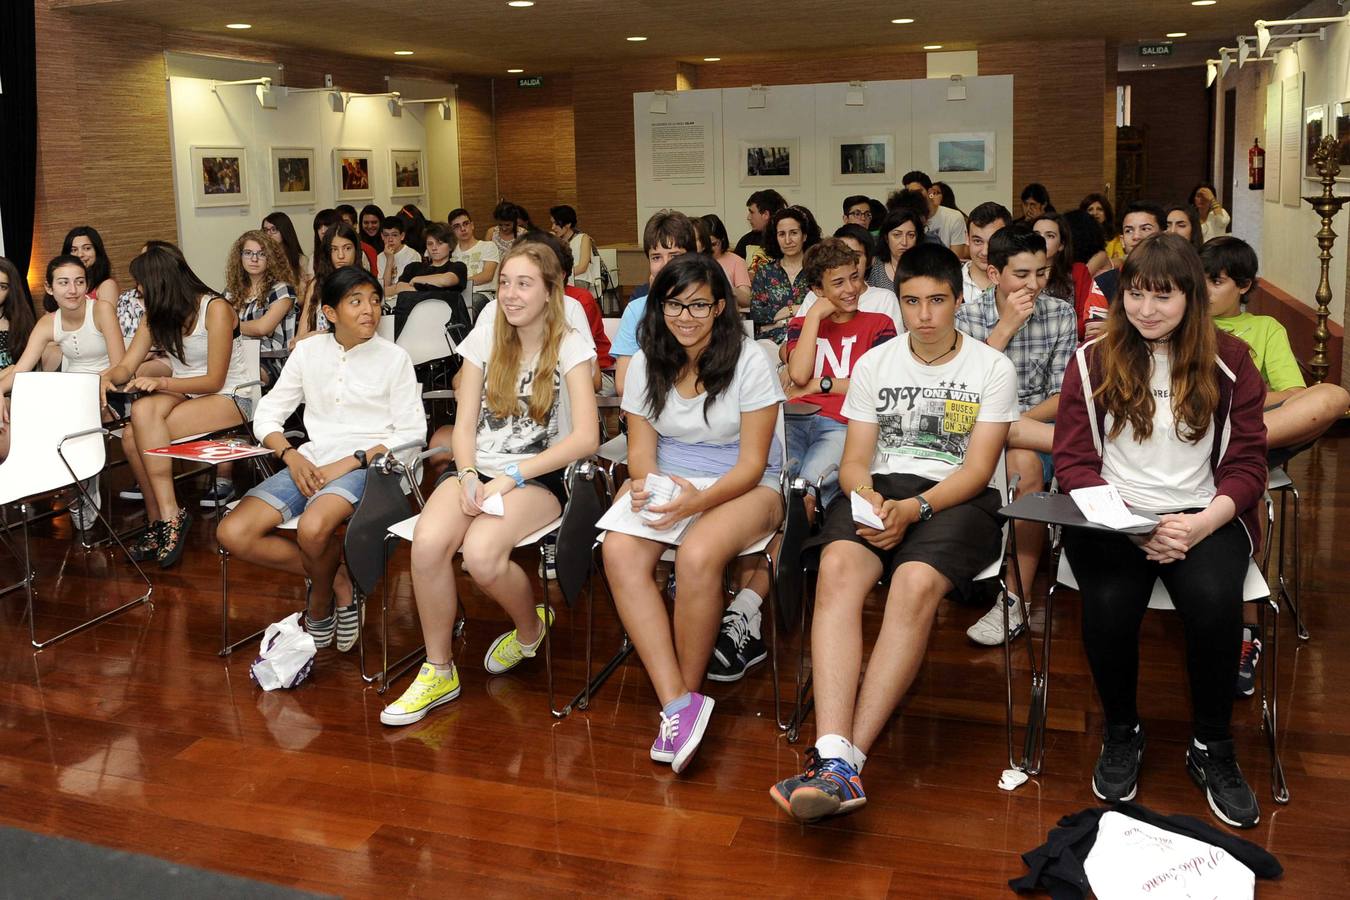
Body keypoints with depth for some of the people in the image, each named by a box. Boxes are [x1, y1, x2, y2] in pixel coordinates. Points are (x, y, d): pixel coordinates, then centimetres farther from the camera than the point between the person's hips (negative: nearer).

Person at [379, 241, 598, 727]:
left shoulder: (569, 346, -2)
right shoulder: (486, 338, 10)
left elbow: (586, 437, -13)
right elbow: (464, 423, 7)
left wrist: (513, 477, -17)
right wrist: (469, 476, -13)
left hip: (538, 477, -4)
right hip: (478, 468, 4)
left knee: (481, 554, -32)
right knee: (428, 542, -28)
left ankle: (530, 627, 3)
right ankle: (437, 672, -9)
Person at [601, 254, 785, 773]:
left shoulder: (749, 362, -9)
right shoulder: (646, 363, 5)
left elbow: (751, 464, -10)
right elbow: (641, 447, 5)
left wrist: (698, 500, -27)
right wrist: (644, 484, -19)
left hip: (742, 487, -4)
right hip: (665, 480, 4)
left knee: (697, 555, -36)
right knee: (619, 552, -28)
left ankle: (687, 694, -14)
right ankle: (679, 706, -28)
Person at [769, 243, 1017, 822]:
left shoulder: (992, 368, 5)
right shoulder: (873, 365, 14)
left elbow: (977, 469, -3)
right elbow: (854, 460, 9)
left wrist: (914, 508, -19)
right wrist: (873, 502, -14)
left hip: (956, 499, -2)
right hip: (880, 491, 2)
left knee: (916, 583, -35)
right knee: (838, 567, -32)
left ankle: (848, 758, -36)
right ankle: (834, 760, -43)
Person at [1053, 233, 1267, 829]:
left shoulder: (1228, 362, 5)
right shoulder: (1093, 361, 5)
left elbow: (1247, 464, 4)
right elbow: (1072, 460, 2)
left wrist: (1203, 523, -15)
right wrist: (1128, 518, -14)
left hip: (1203, 517, 1)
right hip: (1113, 515, 0)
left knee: (1214, 601, -31)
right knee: (1109, 606, -31)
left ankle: (1212, 748, -4)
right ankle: (1121, 733, 0)